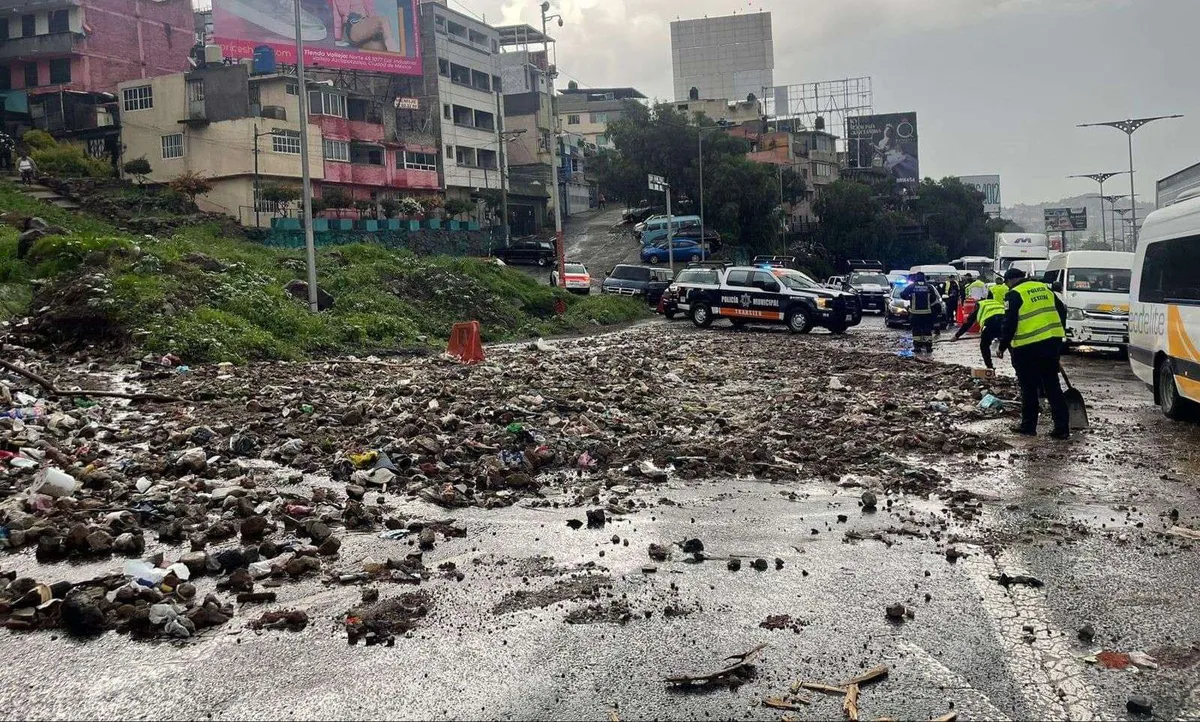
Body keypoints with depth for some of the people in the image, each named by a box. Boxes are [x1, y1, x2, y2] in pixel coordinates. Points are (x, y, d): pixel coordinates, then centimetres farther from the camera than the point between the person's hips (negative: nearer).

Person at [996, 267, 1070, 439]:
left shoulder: (1014, 295, -7)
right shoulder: (1044, 288, 14)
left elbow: (1009, 323, -12)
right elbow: (1062, 311, 18)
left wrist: (1003, 346, -2)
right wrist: (1059, 333, 28)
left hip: (1027, 347, -6)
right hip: (1052, 343, 6)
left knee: (1029, 389, 6)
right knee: (1053, 387, 10)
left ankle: (1028, 426, 13)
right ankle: (1062, 428, 8)